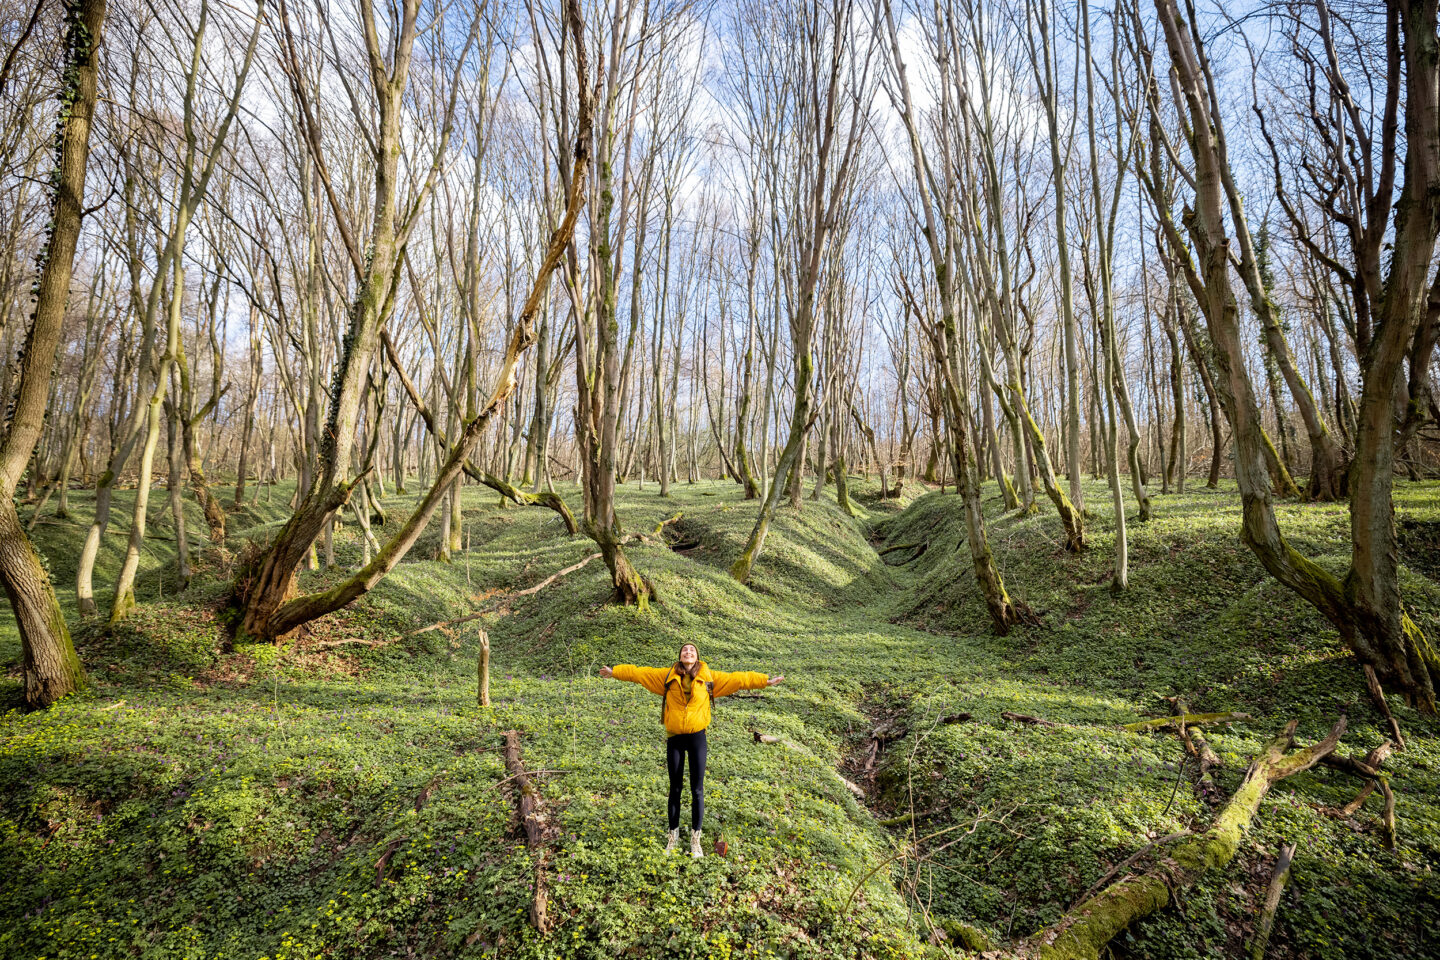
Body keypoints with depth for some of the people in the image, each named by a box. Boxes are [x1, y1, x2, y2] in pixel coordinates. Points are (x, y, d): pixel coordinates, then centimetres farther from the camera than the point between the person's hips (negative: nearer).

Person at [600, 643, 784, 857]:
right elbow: (639, 672, 3)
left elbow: (737, 679, 0)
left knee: (697, 790, 5)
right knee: (675, 788, 12)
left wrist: (765, 680, -1)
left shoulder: (708, 677, -1)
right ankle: (673, 834, 27)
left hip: (697, 737, 0)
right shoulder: (667, 676, 0)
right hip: (674, 737, 0)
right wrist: (615, 671, 2)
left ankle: (695, 838, 19)